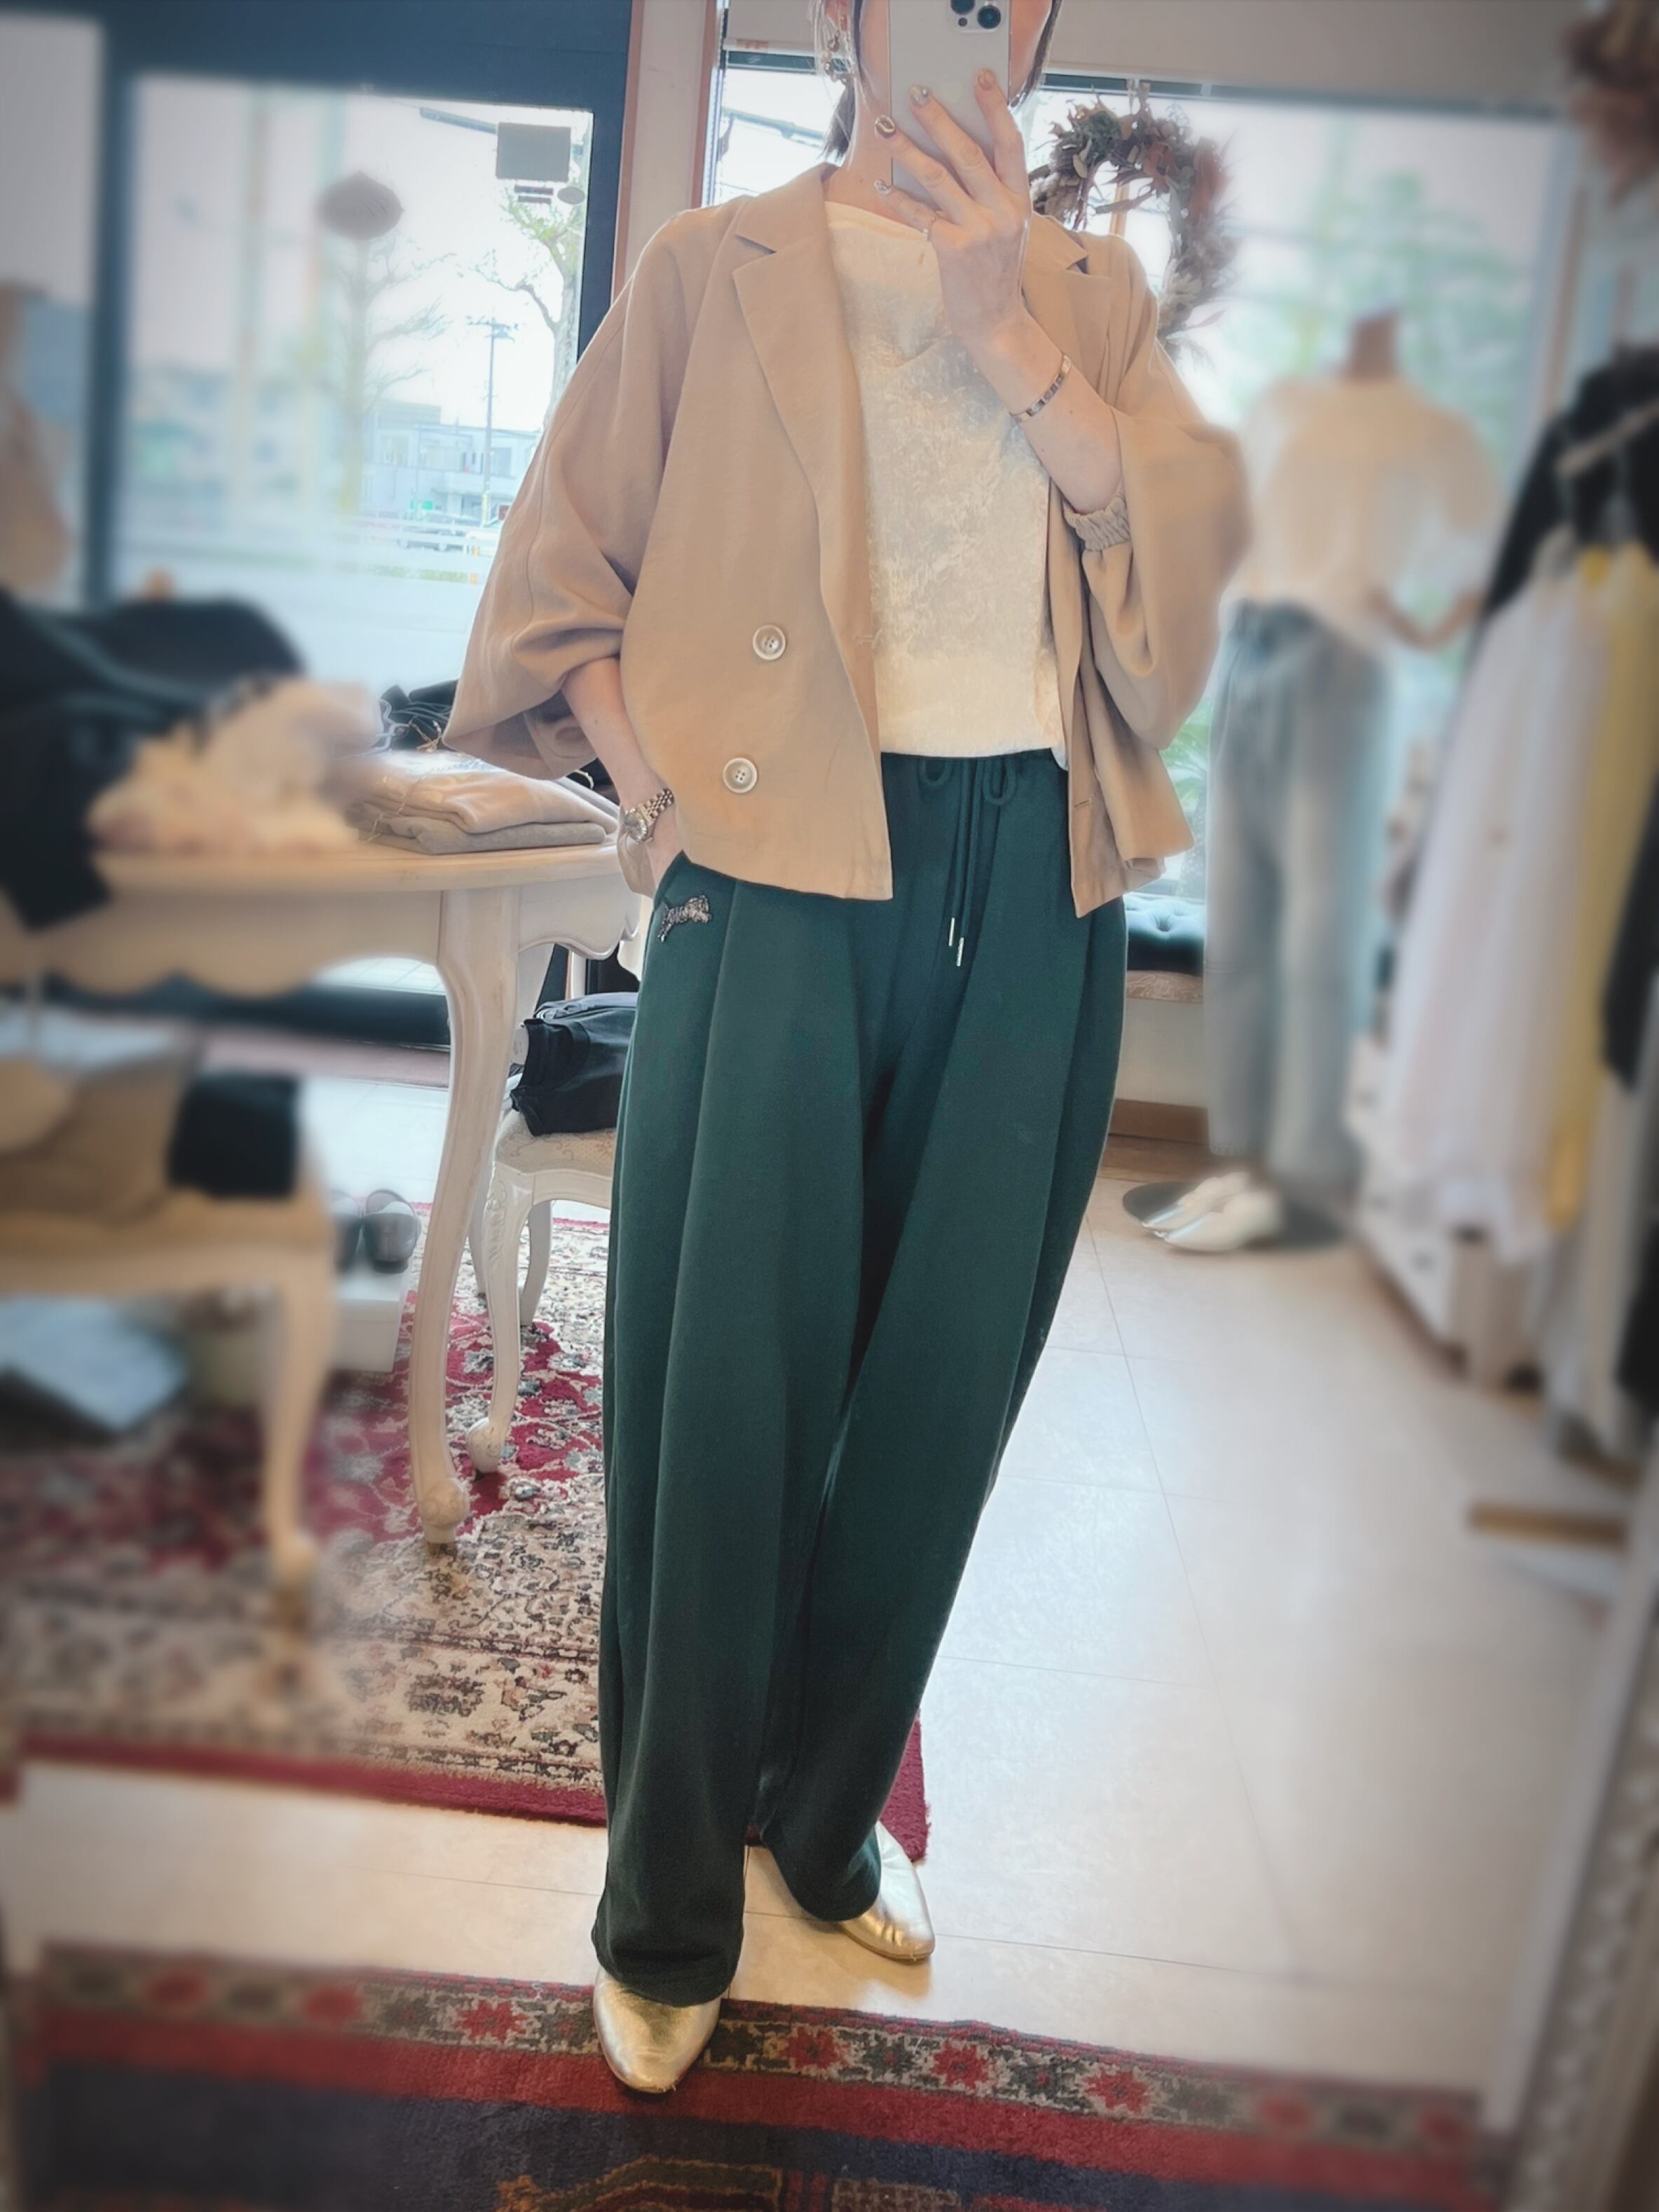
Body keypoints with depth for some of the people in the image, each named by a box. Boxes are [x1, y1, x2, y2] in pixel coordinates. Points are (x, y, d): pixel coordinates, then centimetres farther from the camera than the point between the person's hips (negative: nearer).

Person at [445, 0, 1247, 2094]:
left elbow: (1189, 543, 3)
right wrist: (652, 776, -7)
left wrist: (1009, 336, -5)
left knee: (943, 1377, 8)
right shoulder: (716, 269, 10)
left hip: (1033, 874, 4)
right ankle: (665, 1916, 17)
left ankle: (833, 1809, 30)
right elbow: (564, 562, 7)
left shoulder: (1092, 291, 18)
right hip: (785, 859, -3)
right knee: (724, 1383, -2)